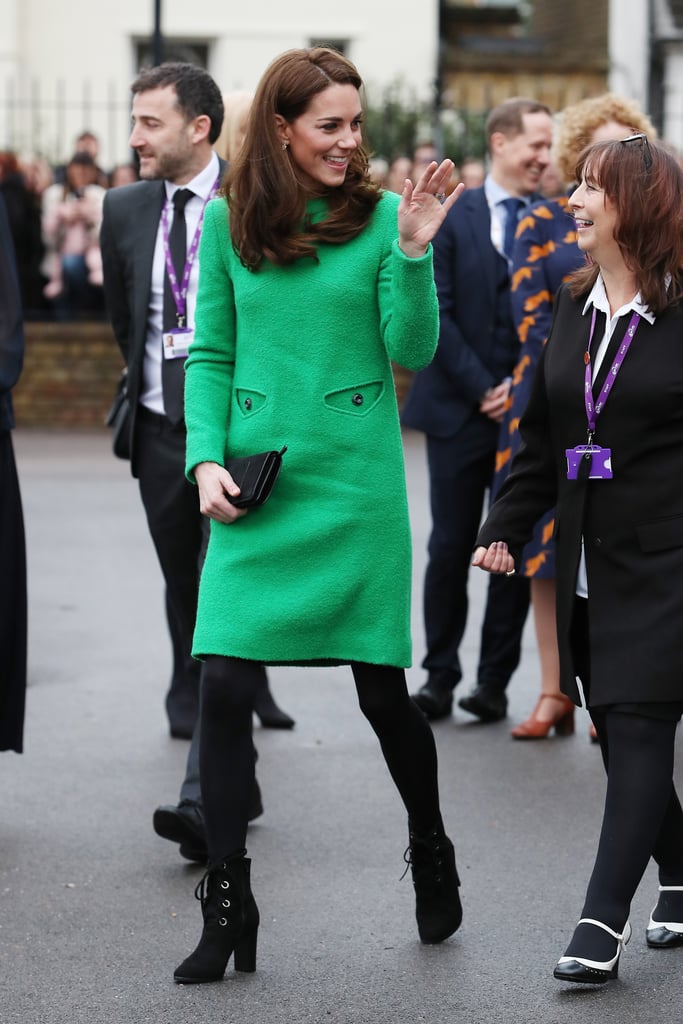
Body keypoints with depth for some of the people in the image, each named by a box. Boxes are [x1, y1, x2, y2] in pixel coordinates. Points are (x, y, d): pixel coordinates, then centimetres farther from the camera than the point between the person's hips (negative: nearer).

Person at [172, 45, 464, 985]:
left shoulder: (381, 215, -1)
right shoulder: (229, 222, 4)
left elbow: (413, 350, -5)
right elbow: (210, 353, 9)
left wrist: (414, 249, -17)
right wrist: (206, 458, -3)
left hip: (358, 484, -1)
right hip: (257, 487, 1)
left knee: (383, 686, 5)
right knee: (225, 684, -7)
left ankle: (432, 856, 31)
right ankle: (228, 904, 3)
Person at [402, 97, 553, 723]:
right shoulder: (451, 218, 1)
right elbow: (436, 314, -4)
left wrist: (521, 389, -9)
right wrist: (481, 389, -10)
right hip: (460, 409, -1)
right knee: (451, 547, 3)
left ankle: (495, 682, 10)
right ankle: (440, 678, 12)